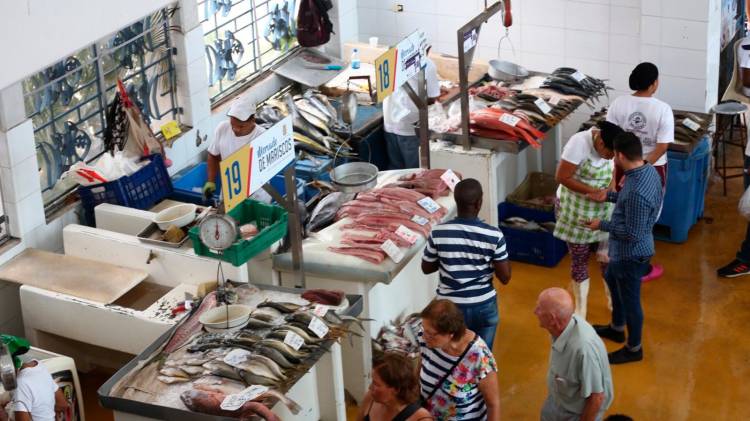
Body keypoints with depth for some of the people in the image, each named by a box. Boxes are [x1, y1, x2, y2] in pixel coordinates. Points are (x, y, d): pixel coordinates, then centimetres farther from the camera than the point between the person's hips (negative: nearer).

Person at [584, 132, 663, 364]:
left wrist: (602, 225, -19)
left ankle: (634, 349, 33)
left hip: (631, 254, -10)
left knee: (630, 299, 11)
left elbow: (632, 233, -29)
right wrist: (609, 196, 10)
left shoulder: (638, 192, -37)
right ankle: (617, 328, 52)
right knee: (612, 280, 31)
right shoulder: (647, 169, -7)